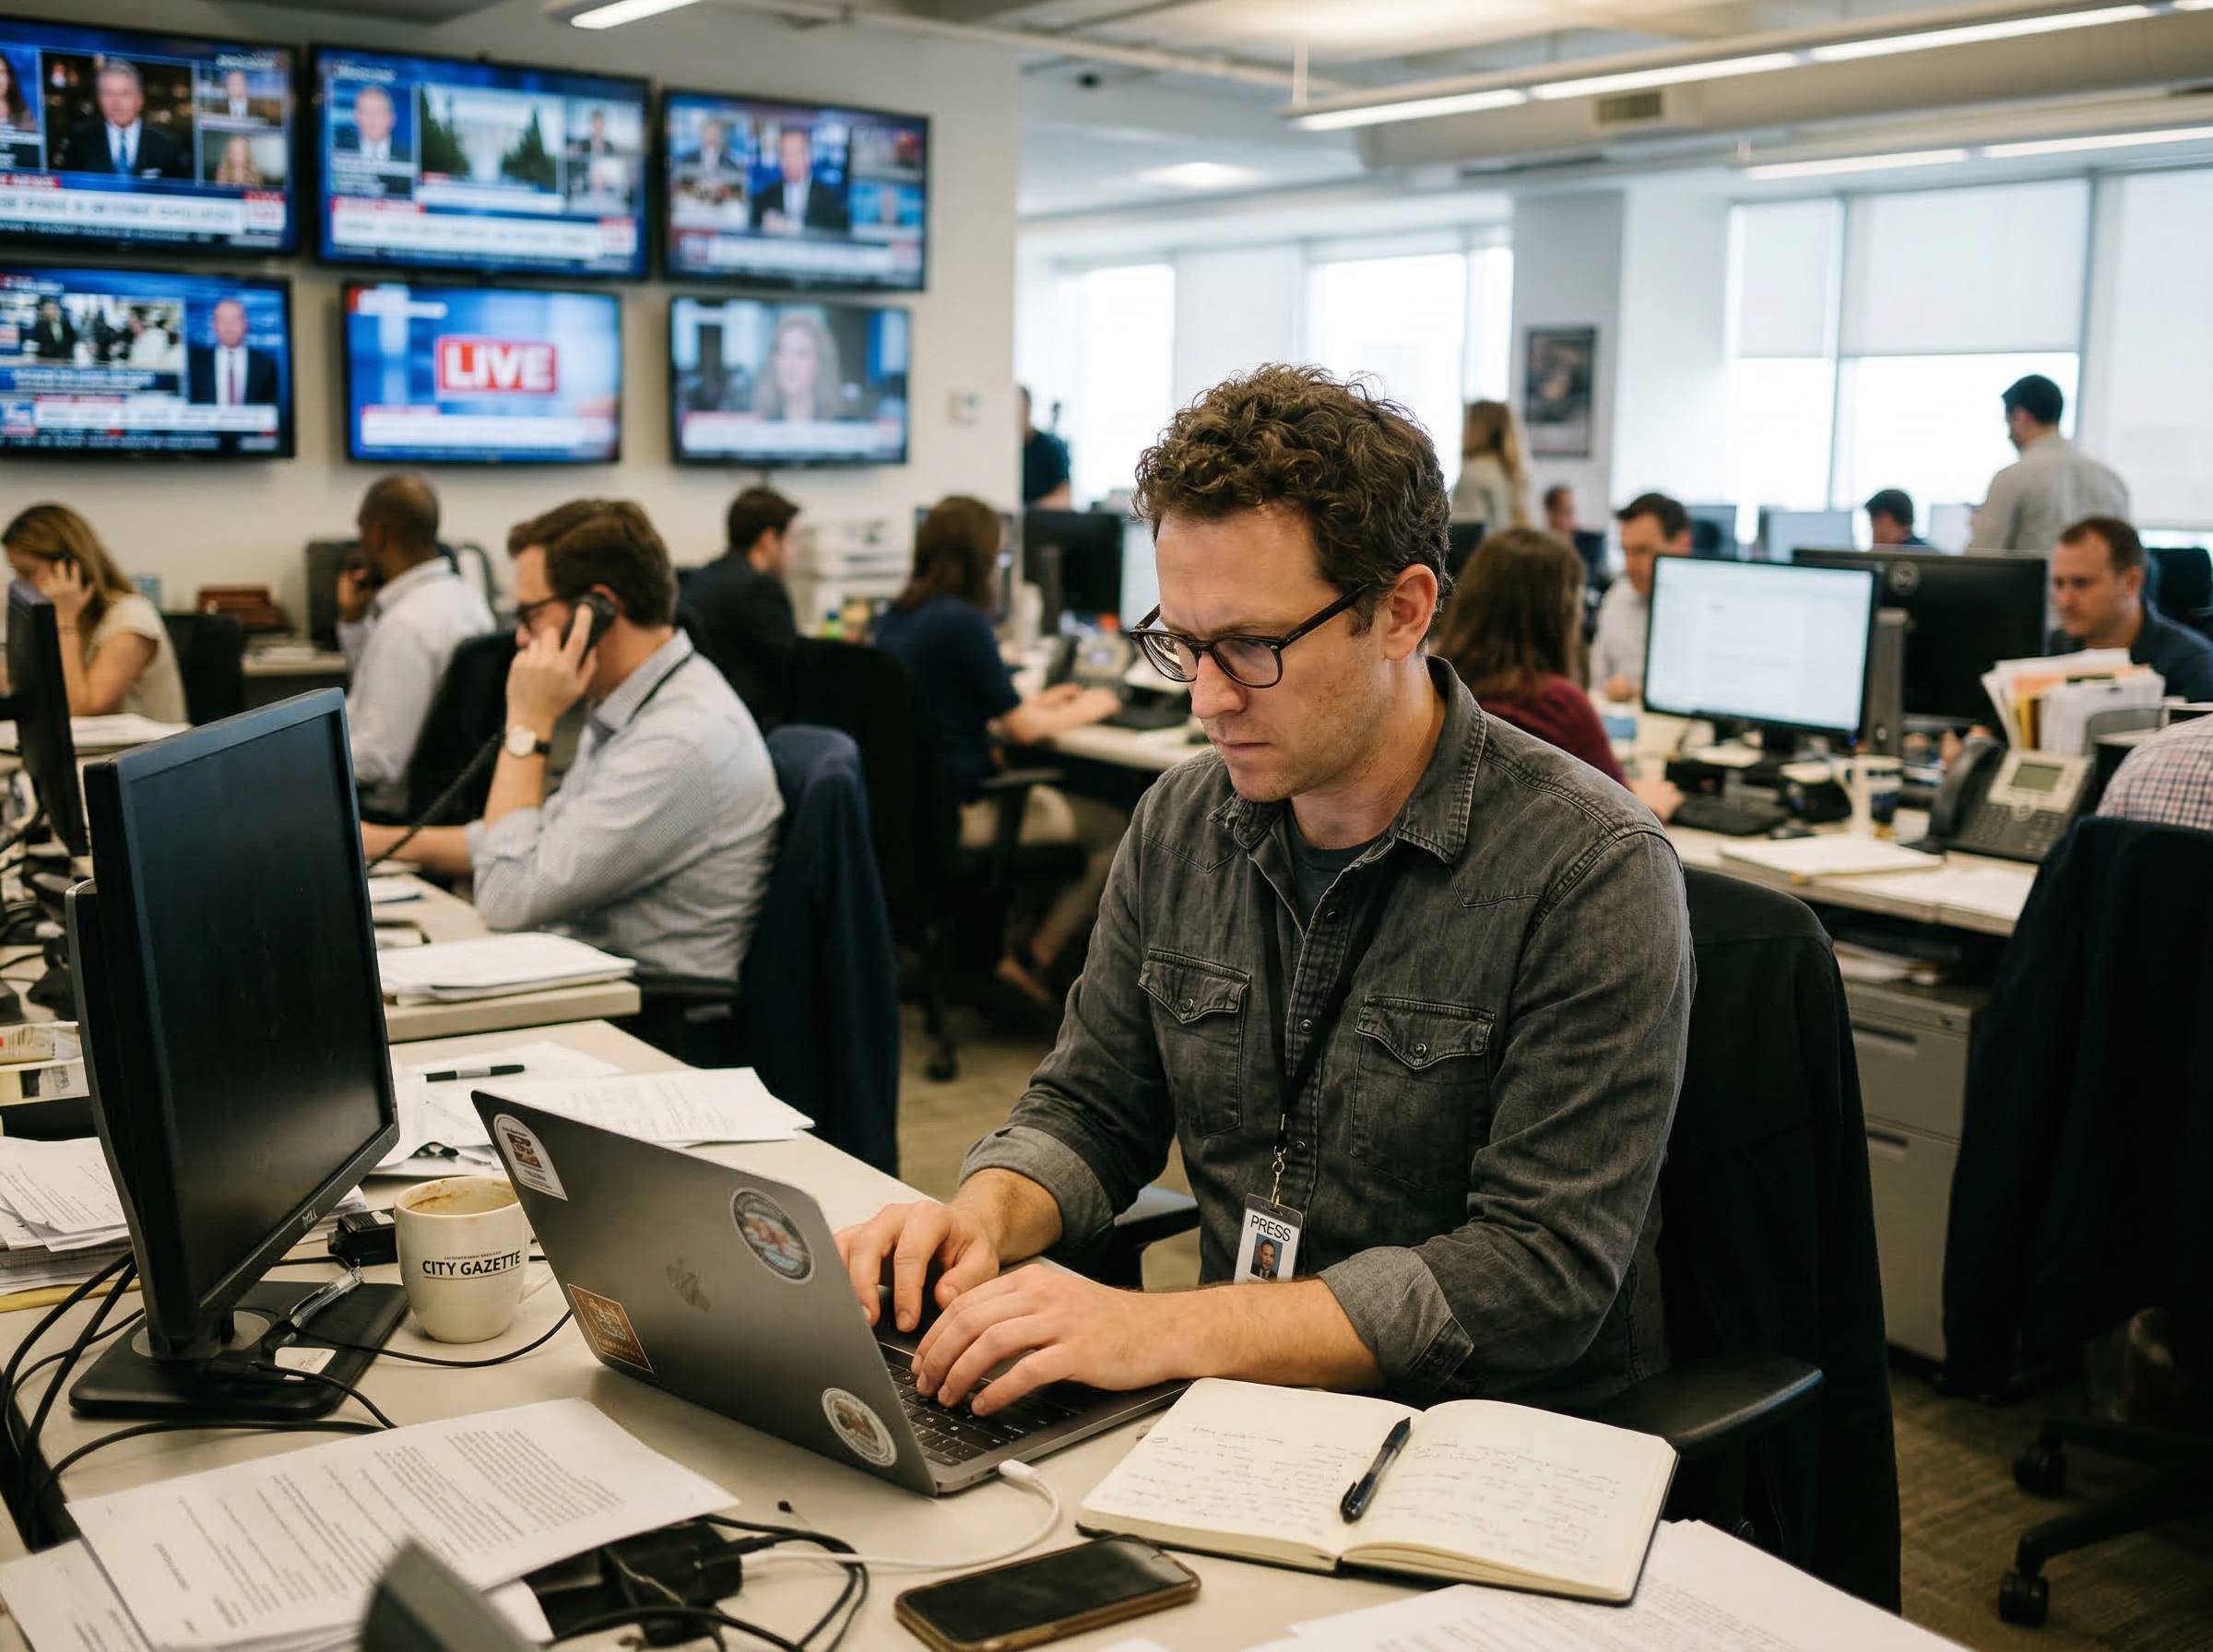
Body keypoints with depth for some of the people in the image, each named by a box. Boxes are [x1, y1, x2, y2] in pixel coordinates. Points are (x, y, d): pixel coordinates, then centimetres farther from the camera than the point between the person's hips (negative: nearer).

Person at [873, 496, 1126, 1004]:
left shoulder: (896, 616, 7)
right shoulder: (963, 621, -18)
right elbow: (1023, 729, -12)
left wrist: (1032, 703, 24)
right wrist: (1083, 711, 6)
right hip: (959, 810, -9)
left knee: (1052, 794, 28)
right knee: (1114, 830, 2)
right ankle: (1032, 961, 8)